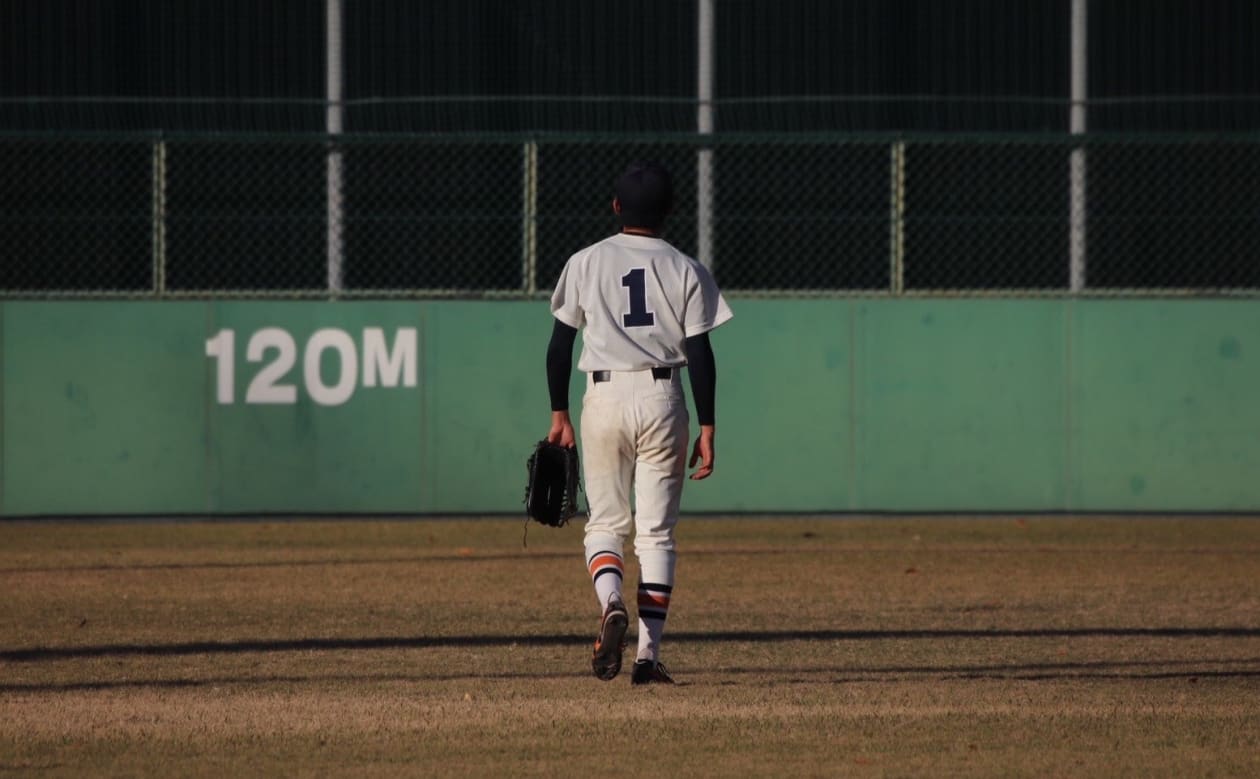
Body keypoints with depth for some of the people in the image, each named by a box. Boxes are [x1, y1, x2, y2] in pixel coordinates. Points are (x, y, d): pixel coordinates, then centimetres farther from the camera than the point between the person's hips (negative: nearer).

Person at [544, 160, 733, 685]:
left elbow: (560, 343, 4)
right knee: (656, 530, 4)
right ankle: (648, 656, -2)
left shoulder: (586, 263, 3)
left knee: (605, 523, 11)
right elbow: (700, 354, -2)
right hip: (661, 398, 0)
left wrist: (559, 414, 12)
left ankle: (611, 603, -20)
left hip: (604, 399, 0)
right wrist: (706, 428, 1)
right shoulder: (685, 271, 2)